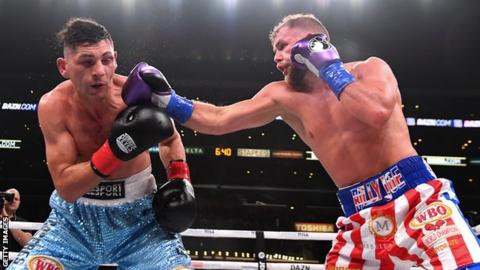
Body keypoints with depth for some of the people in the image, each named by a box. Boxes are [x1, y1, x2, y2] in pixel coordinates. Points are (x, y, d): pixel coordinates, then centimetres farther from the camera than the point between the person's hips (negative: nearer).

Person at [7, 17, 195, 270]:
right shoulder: (53, 106, -15)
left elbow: (170, 138, 10)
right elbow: (65, 187, -19)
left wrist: (180, 180, -6)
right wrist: (115, 150, -31)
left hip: (138, 213, 0)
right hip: (74, 217, 0)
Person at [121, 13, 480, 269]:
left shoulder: (369, 68, 0)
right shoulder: (285, 98, 10)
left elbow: (376, 113, -22)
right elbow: (217, 120, 10)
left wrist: (329, 66, -9)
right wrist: (166, 100, -2)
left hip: (418, 198, -4)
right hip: (362, 218, 5)